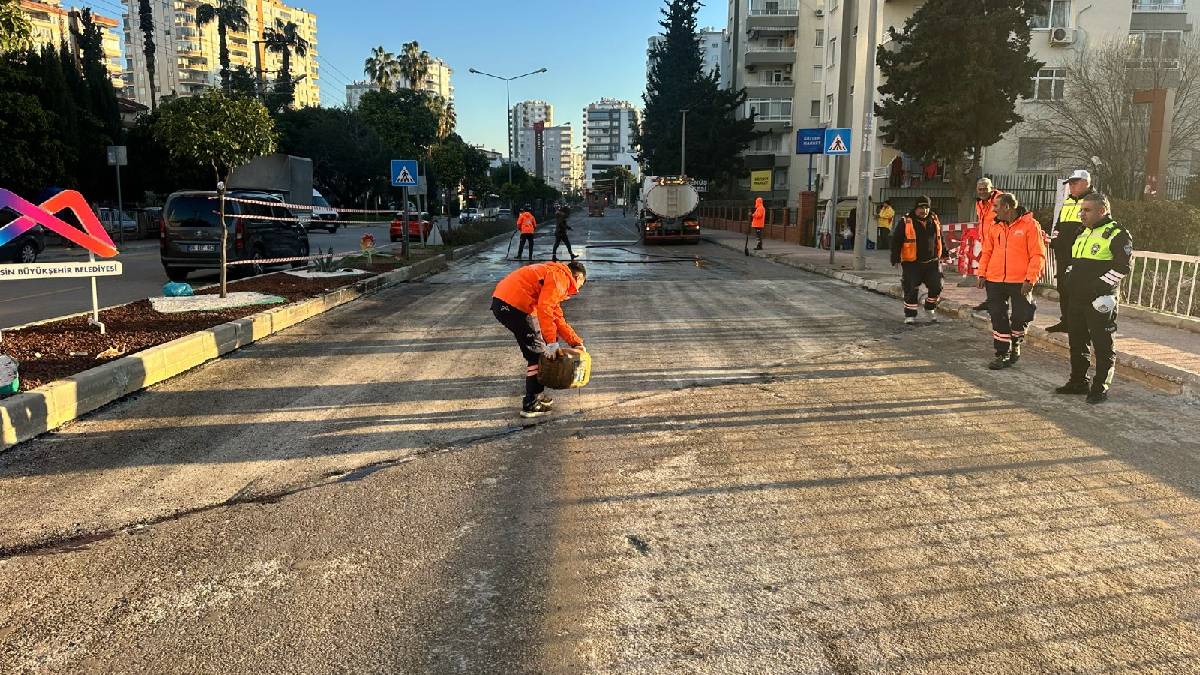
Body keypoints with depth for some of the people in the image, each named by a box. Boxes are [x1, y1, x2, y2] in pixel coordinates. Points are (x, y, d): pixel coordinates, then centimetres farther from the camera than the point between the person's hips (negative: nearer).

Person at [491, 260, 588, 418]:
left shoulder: (555, 275, 26)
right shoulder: (561, 277, -5)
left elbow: (557, 317, 31)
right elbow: (544, 309, -20)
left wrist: (576, 341, 31)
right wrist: (552, 343, -17)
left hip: (502, 303, 10)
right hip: (513, 305, -10)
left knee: (534, 352, 20)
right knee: (538, 353, 0)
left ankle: (536, 395, 30)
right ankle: (531, 406, 5)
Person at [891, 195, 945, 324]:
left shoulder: (935, 221, 8)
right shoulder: (906, 222, -7)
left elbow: (940, 239, 21)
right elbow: (896, 241, -5)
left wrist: (944, 254, 21)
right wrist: (895, 259, -10)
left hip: (932, 263, 4)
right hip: (912, 264, -4)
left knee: (936, 287, 2)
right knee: (911, 290, -1)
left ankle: (930, 309, 26)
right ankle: (910, 315, 12)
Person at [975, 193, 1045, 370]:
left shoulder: (1030, 225, -6)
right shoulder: (995, 226, 10)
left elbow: (1038, 255, -9)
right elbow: (987, 252, 16)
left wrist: (1030, 279, -15)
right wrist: (982, 274, 6)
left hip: (1020, 282, -4)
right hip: (995, 281, 4)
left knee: (1020, 317, 3)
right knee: (998, 317, 4)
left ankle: (1015, 346, 29)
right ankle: (1003, 354, 13)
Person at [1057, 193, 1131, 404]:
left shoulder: (1117, 234, -8)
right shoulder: (1083, 234, 17)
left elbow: (1122, 266, -16)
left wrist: (1100, 286, -20)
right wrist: (1070, 280, 13)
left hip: (1100, 300, -8)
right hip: (1077, 298, 8)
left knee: (1102, 345, 0)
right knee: (1077, 341, 14)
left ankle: (1100, 388, 6)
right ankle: (1078, 382, 26)